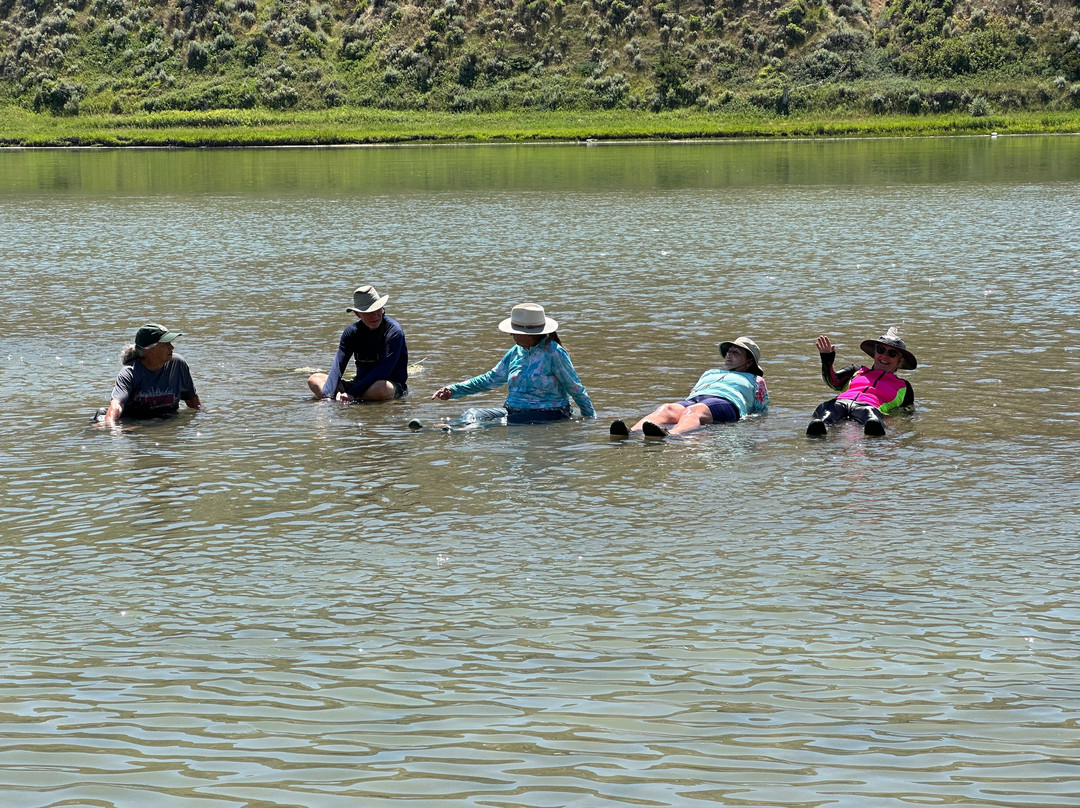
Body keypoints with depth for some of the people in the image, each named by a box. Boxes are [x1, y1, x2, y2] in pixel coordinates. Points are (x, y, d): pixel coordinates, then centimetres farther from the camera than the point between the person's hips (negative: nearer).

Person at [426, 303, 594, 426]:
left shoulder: (553, 353, -10)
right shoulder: (516, 352, 11)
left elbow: (576, 389, -3)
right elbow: (491, 379, 19)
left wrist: (591, 418, -1)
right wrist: (454, 391, 13)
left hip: (547, 414, -7)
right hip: (513, 409, 7)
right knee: (473, 414, -15)